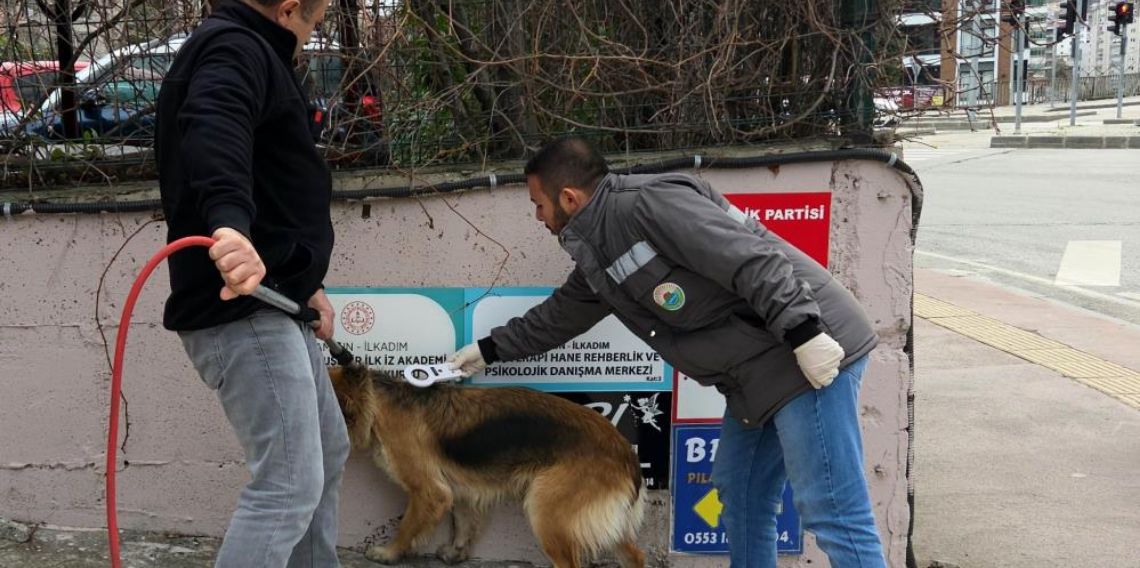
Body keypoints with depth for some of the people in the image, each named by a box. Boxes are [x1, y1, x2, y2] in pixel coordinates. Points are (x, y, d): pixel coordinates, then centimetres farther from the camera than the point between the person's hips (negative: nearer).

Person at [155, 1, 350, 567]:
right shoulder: (235, 48, -10)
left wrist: (306, 282, 16)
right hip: (241, 303, -11)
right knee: (290, 482, -12)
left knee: (326, 453, 21)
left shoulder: (248, 52, 23)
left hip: (273, 300, 11)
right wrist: (230, 222, -52)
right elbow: (212, 130, -34)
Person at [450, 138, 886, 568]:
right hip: (758, 372, 10)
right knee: (739, 491, 17)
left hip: (812, 347, -10)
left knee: (830, 510, -10)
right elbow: (559, 315, 33)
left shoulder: (649, 203, -15)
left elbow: (751, 259, -23)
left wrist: (803, 333, -26)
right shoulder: (598, 256, 16)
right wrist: (489, 350, 41)